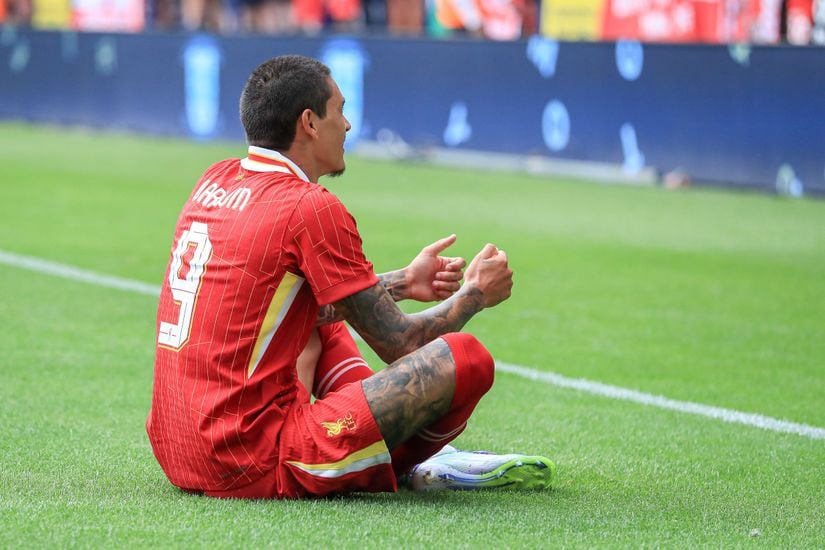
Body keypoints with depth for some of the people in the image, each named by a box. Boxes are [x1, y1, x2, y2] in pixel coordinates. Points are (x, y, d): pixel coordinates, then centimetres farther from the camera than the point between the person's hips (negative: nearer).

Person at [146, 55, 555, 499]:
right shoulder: (311, 207, -12)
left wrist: (402, 282, 28)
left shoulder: (216, 180, 12)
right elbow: (399, 343, -4)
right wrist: (474, 294, 13)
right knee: (465, 358, -11)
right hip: (252, 470, -9)